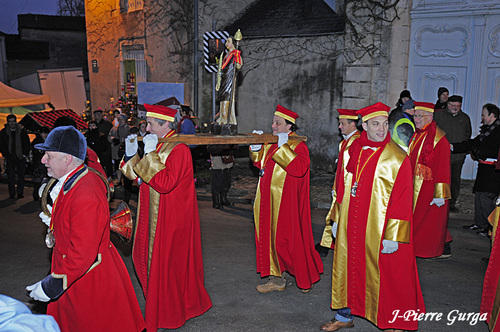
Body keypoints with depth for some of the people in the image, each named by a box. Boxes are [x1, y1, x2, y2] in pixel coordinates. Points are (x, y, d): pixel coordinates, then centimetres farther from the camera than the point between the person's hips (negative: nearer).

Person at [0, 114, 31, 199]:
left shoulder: (22, 131, 0)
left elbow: (27, 143, 6)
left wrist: (25, 154, 0)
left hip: (21, 157, 0)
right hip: (10, 158, 0)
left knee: (21, 176, 3)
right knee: (11, 177, 0)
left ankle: (20, 193, 14)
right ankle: (12, 194, 9)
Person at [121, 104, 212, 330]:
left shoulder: (179, 150, -19)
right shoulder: (156, 145, 9)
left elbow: (165, 183, -29)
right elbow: (137, 177, 12)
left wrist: (150, 154, -26)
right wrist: (131, 154, -4)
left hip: (172, 219, -9)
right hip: (154, 216, 9)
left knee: (168, 263, 2)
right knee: (149, 257, 17)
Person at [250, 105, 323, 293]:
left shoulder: (298, 145, -11)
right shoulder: (271, 143, 11)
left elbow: (299, 167, -28)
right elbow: (260, 163, 20)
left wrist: (283, 148, -27)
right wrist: (256, 146, 3)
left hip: (286, 203, -8)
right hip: (269, 202, 8)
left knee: (288, 240, 0)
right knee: (271, 238, 10)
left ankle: (306, 278, 21)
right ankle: (277, 279, 21)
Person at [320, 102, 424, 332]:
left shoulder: (397, 158, -11)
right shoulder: (354, 151, 5)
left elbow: (403, 199, -13)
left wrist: (393, 236, -16)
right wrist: (337, 219, 13)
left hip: (379, 229, -5)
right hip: (351, 227, 6)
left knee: (384, 275, 4)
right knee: (348, 267, 15)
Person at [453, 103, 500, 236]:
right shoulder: (487, 128, 15)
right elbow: (474, 143, 17)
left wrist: (476, 153, -8)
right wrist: (453, 146, 13)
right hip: (485, 169, 9)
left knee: (485, 197, -10)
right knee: (478, 194, 13)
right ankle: (479, 223, 24)